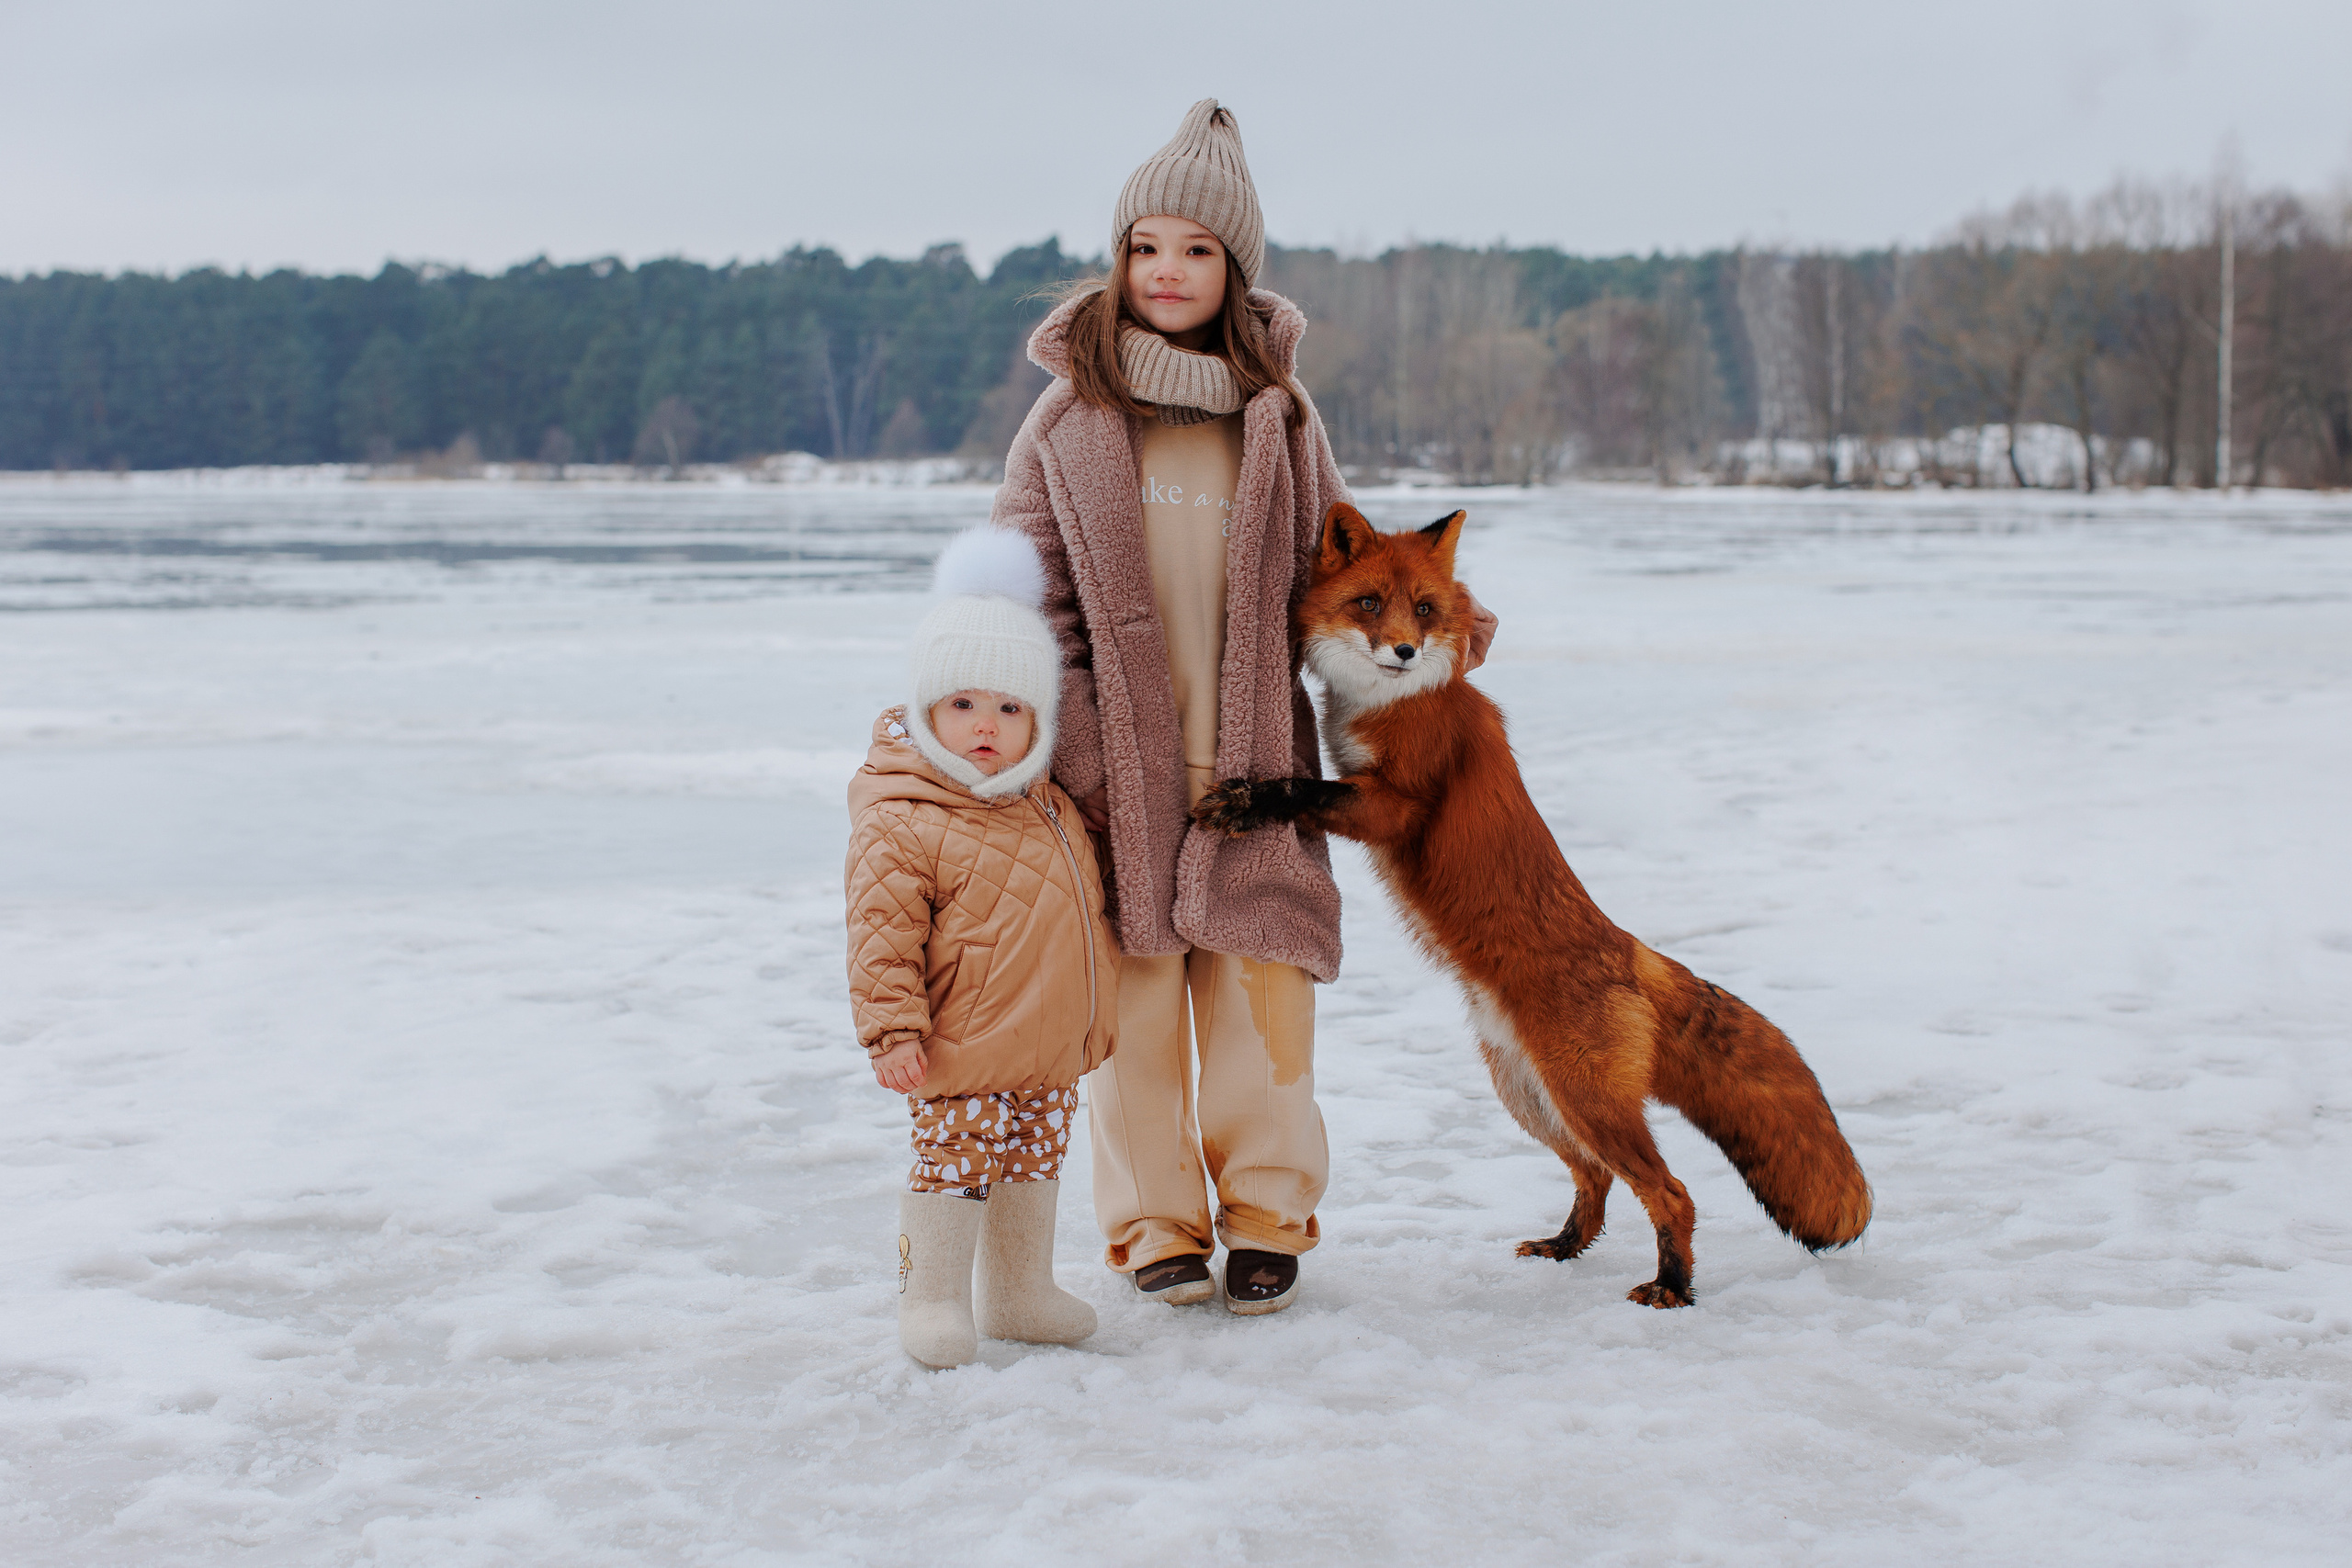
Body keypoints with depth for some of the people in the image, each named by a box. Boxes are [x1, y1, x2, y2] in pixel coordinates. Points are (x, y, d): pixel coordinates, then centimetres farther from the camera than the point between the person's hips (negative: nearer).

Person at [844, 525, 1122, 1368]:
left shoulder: (1047, 806, 10)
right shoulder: (899, 823, -14)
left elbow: (1081, 910, 25)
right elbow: (883, 936, -15)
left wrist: (1097, 1011, 26)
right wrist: (894, 1031, -19)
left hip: (1050, 1048, 7)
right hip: (962, 1051, -7)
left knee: (1034, 1161, 15)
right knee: (956, 1162, -5)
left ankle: (1021, 1293, 29)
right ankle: (933, 1297, 11)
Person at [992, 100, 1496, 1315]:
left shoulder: (1276, 413, 8)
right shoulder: (1071, 412, 1)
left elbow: (1328, 564, 20)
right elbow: (1031, 596, 0)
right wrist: (1066, 753, -8)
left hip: (1251, 759, 2)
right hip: (1119, 762, -2)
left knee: (1262, 988, 3)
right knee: (1135, 994, 3)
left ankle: (1266, 1214, 19)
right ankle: (1155, 1222, 18)